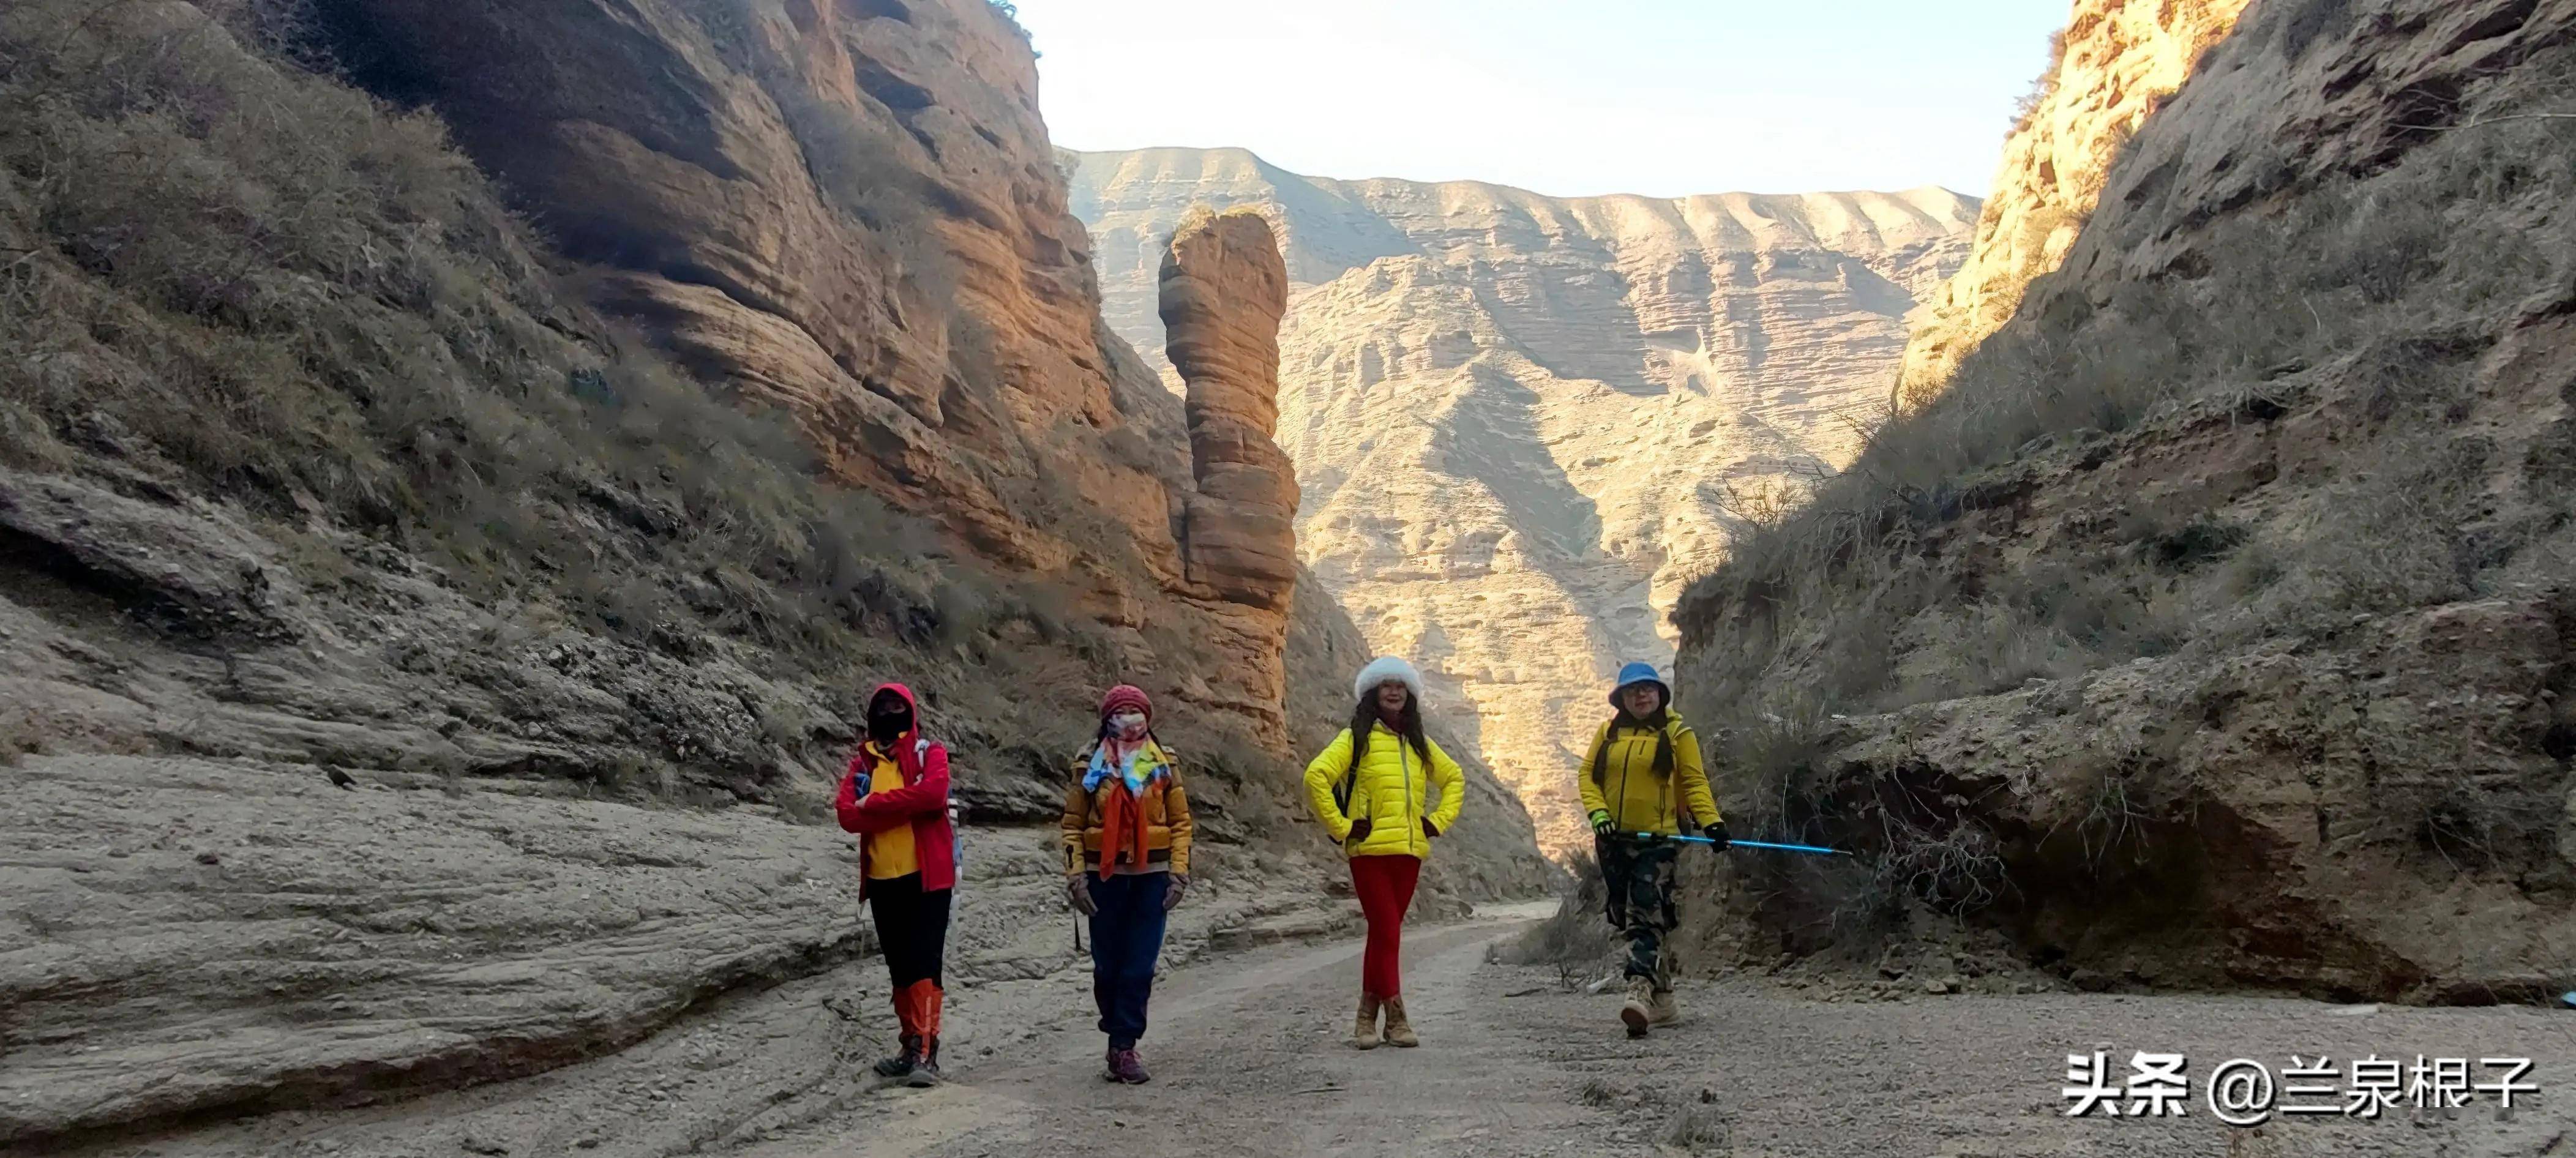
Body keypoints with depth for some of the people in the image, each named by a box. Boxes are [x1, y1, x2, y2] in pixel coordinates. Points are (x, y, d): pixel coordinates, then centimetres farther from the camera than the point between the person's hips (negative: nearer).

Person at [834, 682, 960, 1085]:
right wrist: (904, 808, -13)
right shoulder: (863, 761, 11)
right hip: (882, 879, 5)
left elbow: (932, 794, -21)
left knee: (923, 964, -10)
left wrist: (873, 805, -12)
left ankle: (926, 1052, -13)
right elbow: (848, 814, -4)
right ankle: (911, 1046, 22)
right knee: (899, 966, 13)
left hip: (926, 874, -5)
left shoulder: (930, 753, 0)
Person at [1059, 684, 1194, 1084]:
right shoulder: (1091, 764, 3)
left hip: (1151, 875, 0)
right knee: (1108, 964, 5)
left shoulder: (1163, 762, 6)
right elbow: (1073, 823, 4)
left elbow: (1180, 821, 7)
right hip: (1105, 875, 0)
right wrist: (1075, 874, -4)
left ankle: (1124, 1046, 3)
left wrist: (1179, 870, -2)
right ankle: (1121, 1043, 21)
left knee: (1140, 966, -3)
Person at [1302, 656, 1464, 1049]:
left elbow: (1453, 778, 29)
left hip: (1409, 852, 5)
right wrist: (1341, 827, -12)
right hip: (1370, 851, -5)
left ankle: (1368, 1017, 16)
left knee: (1383, 935, 9)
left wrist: (1440, 819, 15)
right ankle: (1396, 1020, -5)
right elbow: (1316, 777, -11)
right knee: (1387, 933, -9)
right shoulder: (1356, 738, -1)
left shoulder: (1419, 743, 16)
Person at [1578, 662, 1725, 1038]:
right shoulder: (1608, 733, 11)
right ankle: (1663, 999, 19)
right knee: (1625, 918, 9)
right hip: (1613, 841, 5)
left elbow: (1694, 782, -1)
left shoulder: (1677, 733, 2)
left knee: (1646, 917, -18)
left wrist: (1710, 821, -15)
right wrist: (1597, 812, -8)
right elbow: (1588, 776, 9)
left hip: (1657, 840, -5)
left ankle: (1640, 991, -29)